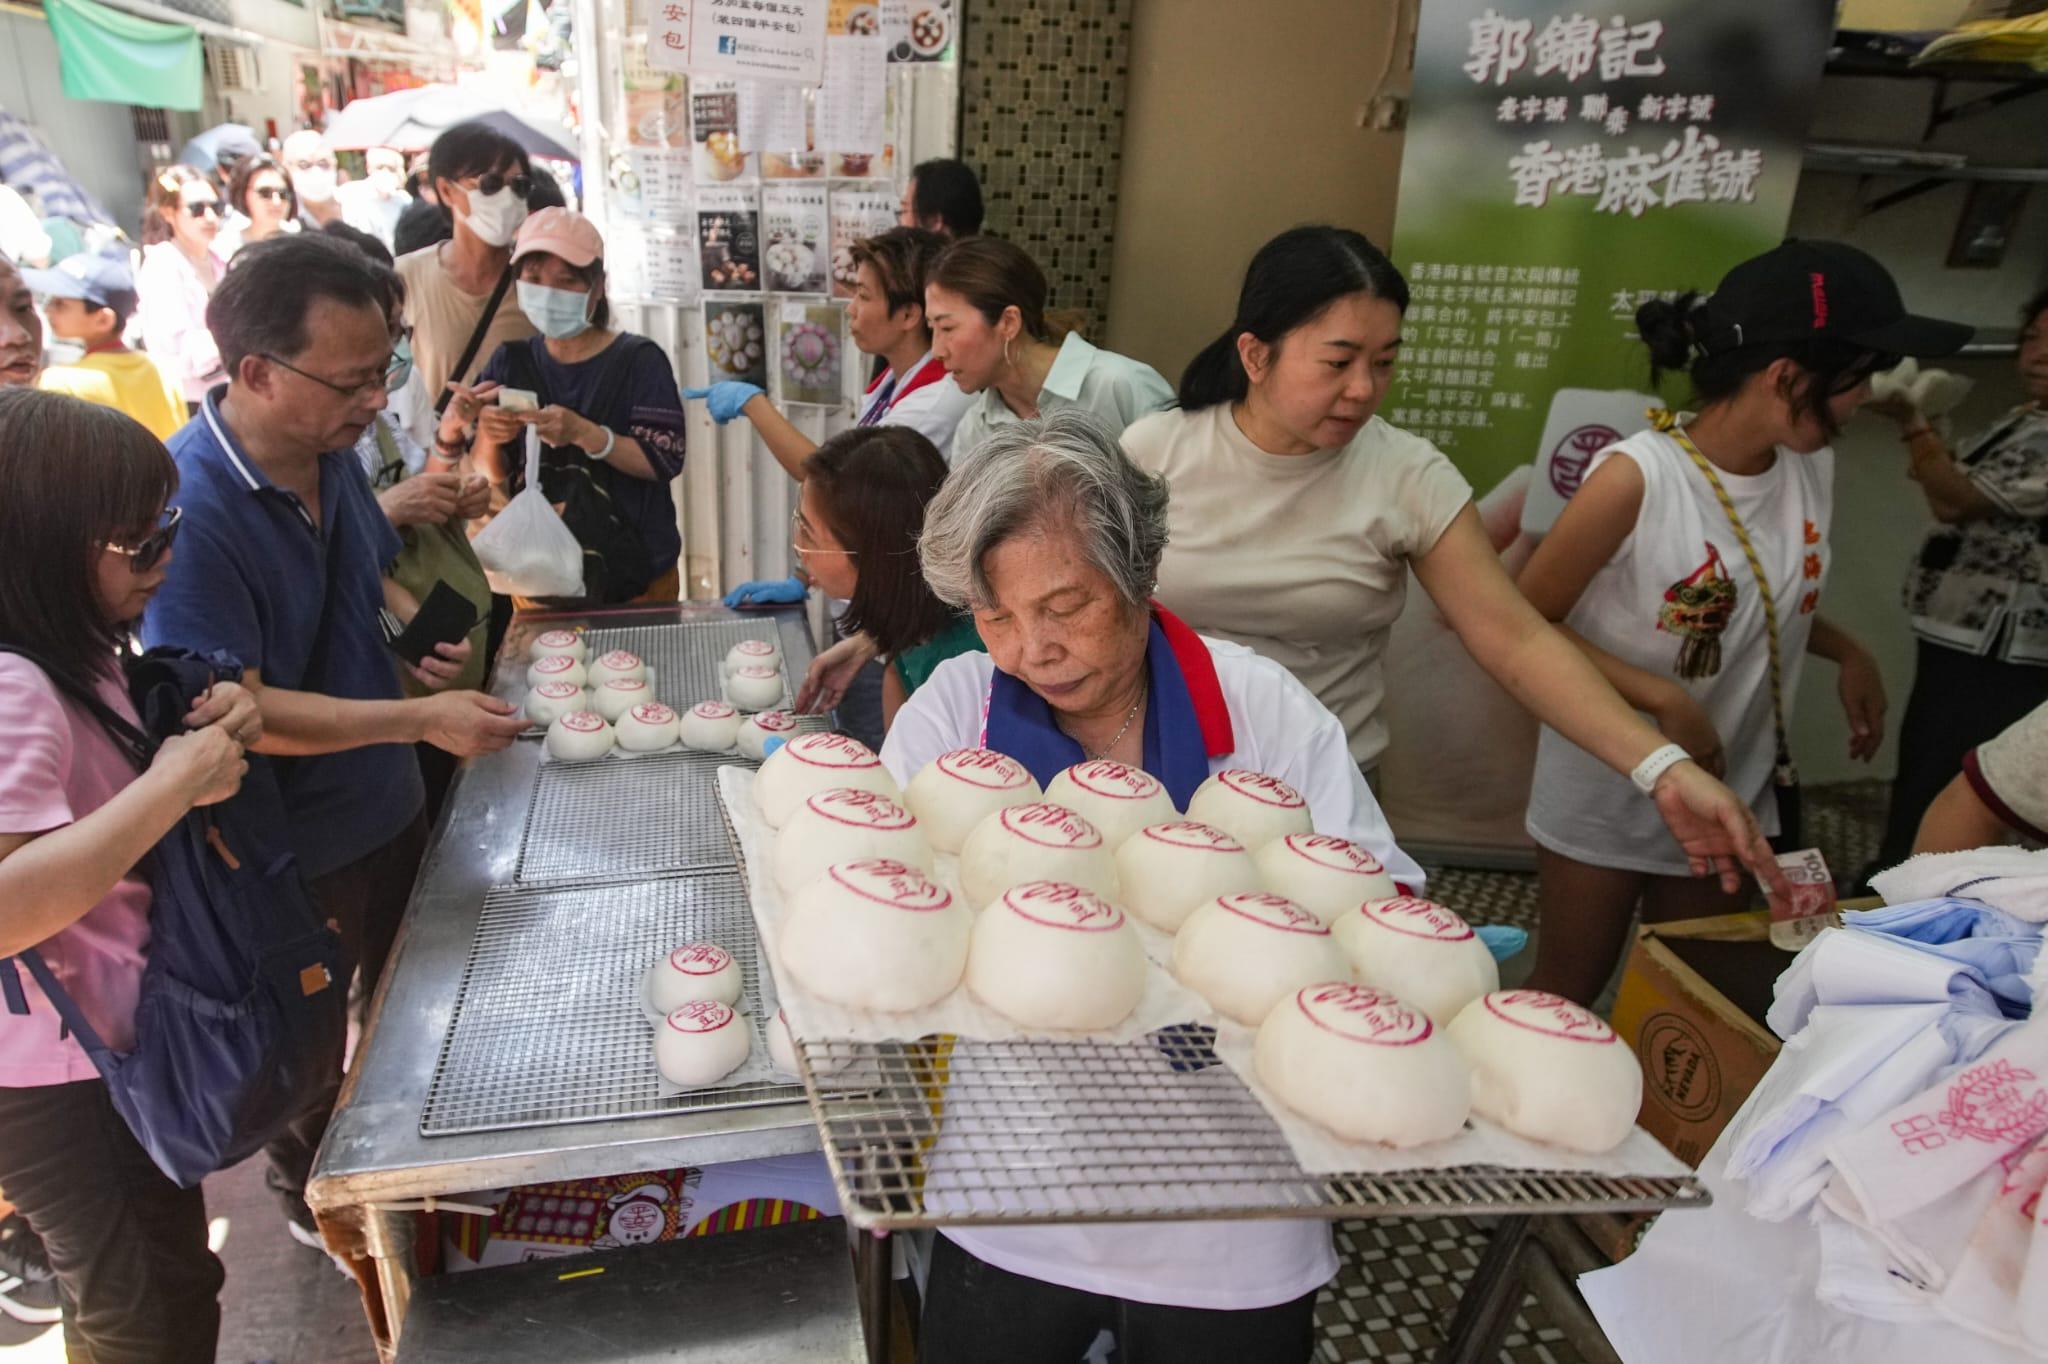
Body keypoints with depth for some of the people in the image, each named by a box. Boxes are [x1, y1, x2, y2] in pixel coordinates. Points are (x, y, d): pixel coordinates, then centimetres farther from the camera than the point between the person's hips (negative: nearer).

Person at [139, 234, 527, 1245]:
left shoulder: (330, 454, -4)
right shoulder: (189, 507, -29)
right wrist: (422, 720, -32)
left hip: (386, 808, 7)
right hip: (290, 851, -7)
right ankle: (315, 1202, 45)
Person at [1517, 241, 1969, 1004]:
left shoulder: (1813, 466, -3)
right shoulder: (1636, 479, -25)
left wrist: (1848, 653, -4)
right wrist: (1663, 699, -26)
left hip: (1731, 800, 6)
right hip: (1605, 804, -6)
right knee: (1564, 1000, 13)